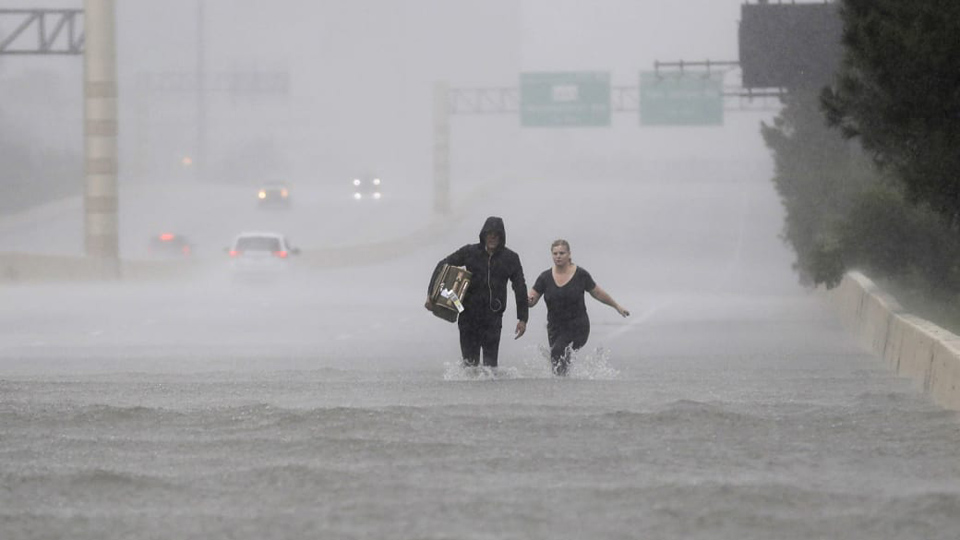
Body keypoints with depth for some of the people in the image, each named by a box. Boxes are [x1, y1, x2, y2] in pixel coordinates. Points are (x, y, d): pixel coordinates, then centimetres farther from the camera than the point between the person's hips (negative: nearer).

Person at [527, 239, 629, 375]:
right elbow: (531, 301, -1)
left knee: (558, 353, -25)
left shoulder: (581, 275, -5)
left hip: (577, 328, -4)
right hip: (555, 328, 4)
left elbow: (598, 293, 9)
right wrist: (529, 300, -26)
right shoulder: (545, 278, -1)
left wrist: (617, 306, 17)